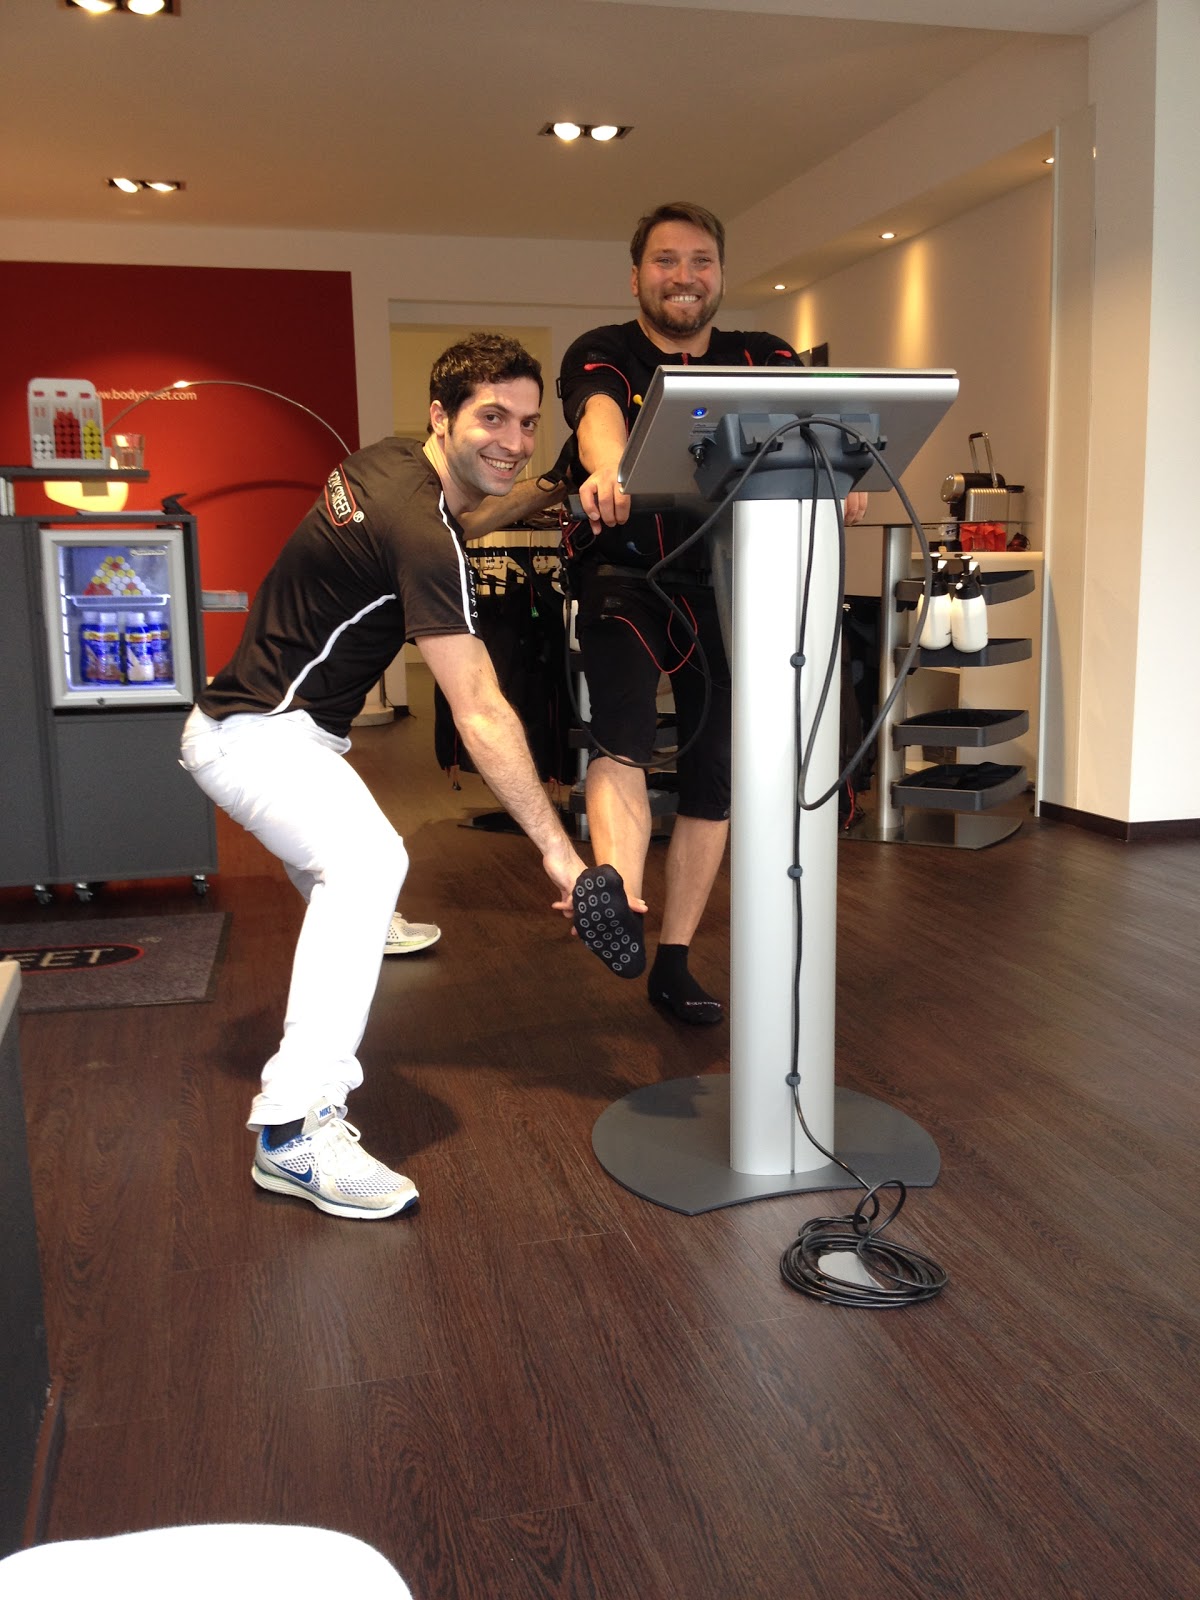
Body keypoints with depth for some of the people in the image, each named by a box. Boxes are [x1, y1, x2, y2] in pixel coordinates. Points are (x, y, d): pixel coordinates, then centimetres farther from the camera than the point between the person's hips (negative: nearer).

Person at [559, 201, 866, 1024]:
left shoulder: (761, 360, 6)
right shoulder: (603, 357, -3)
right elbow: (599, 417, -27)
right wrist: (607, 471, -51)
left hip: (724, 584, 3)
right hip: (625, 578, -3)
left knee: (715, 775, 4)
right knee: (624, 736, -28)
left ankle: (674, 961, 15)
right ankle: (615, 893, -45)